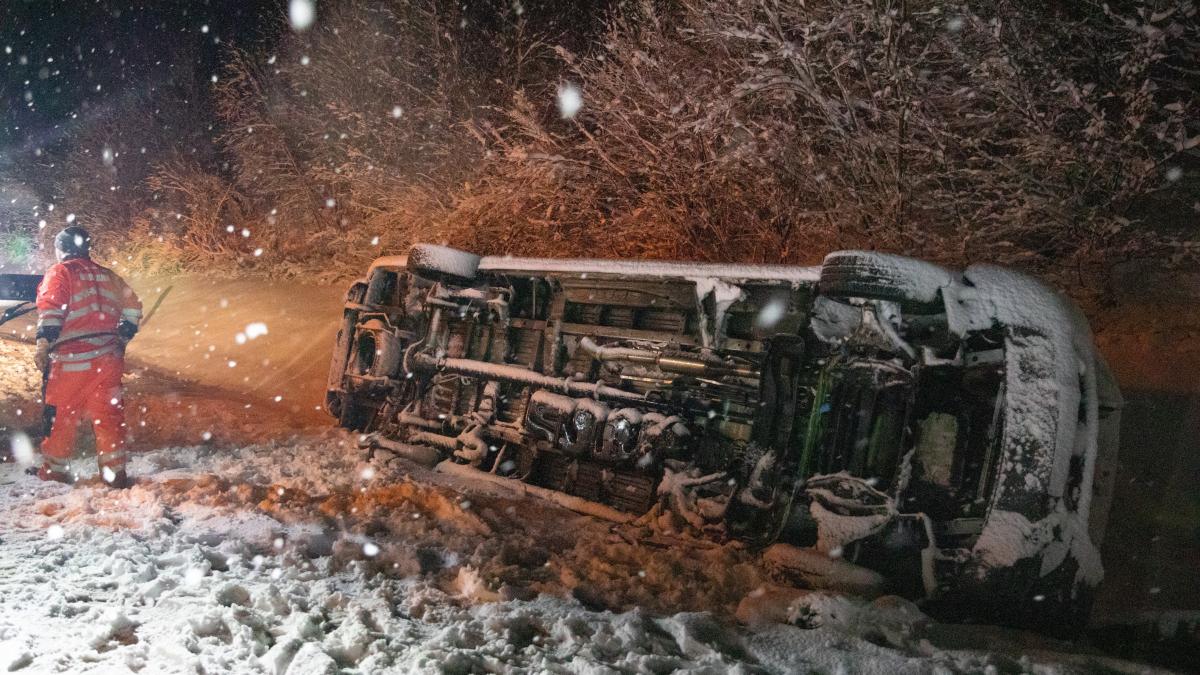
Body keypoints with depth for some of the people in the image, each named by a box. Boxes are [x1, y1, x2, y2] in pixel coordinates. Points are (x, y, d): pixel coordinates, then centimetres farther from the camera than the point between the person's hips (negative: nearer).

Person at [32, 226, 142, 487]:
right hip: (109, 357, 5)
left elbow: (51, 309, -13)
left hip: (72, 357, -5)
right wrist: (122, 339, 26)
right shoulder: (107, 275, 16)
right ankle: (115, 472, 8)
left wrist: (43, 345, -12)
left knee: (61, 415, 6)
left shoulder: (59, 273, 0)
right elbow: (132, 307, 19)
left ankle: (55, 470, 12)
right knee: (109, 414, 7)